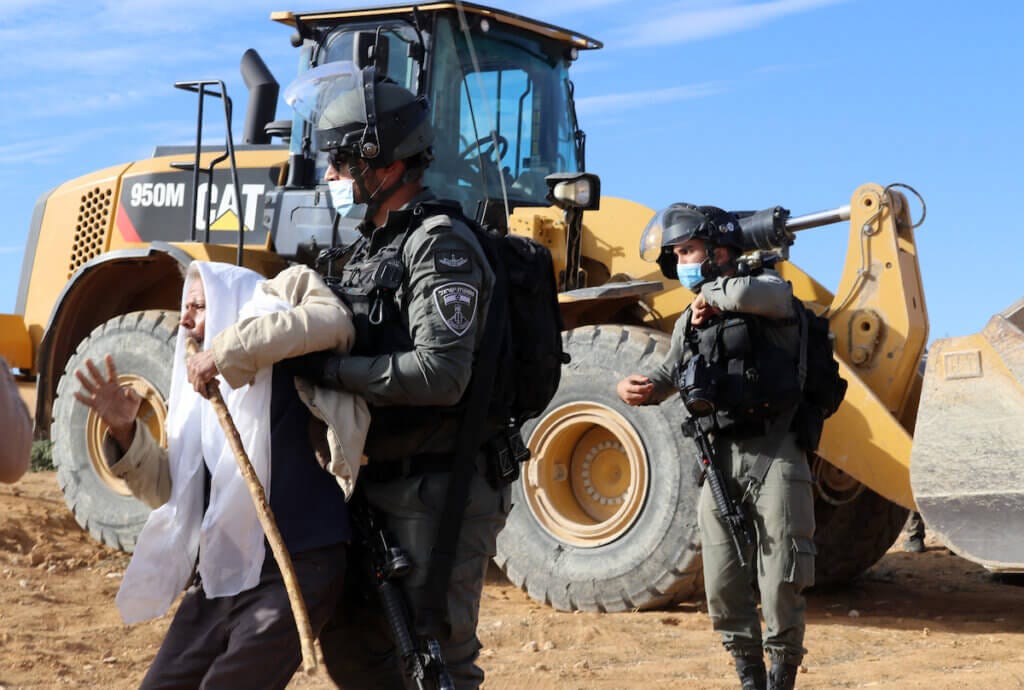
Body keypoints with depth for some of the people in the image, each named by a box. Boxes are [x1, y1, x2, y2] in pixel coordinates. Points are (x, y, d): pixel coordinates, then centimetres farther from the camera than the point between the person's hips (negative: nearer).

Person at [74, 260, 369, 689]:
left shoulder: (272, 333, 1)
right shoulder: (203, 388, 21)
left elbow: (332, 320, -23)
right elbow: (169, 489, 19)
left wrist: (229, 350, -21)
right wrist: (125, 432, 3)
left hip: (293, 567, -8)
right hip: (218, 574, 8)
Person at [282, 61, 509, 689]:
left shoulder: (439, 245, -15)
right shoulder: (372, 247, 15)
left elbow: (441, 375, -27)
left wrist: (327, 370, -22)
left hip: (437, 492, -10)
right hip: (381, 489, 10)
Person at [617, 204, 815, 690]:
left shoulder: (768, 294, -5)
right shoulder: (690, 323, 14)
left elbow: (761, 294, -30)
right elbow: (667, 377, 22)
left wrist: (712, 297, -11)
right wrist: (634, 387, -1)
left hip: (774, 457, -6)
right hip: (720, 463, 6)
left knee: (780, 588, -3)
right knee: (724, 592, 7)